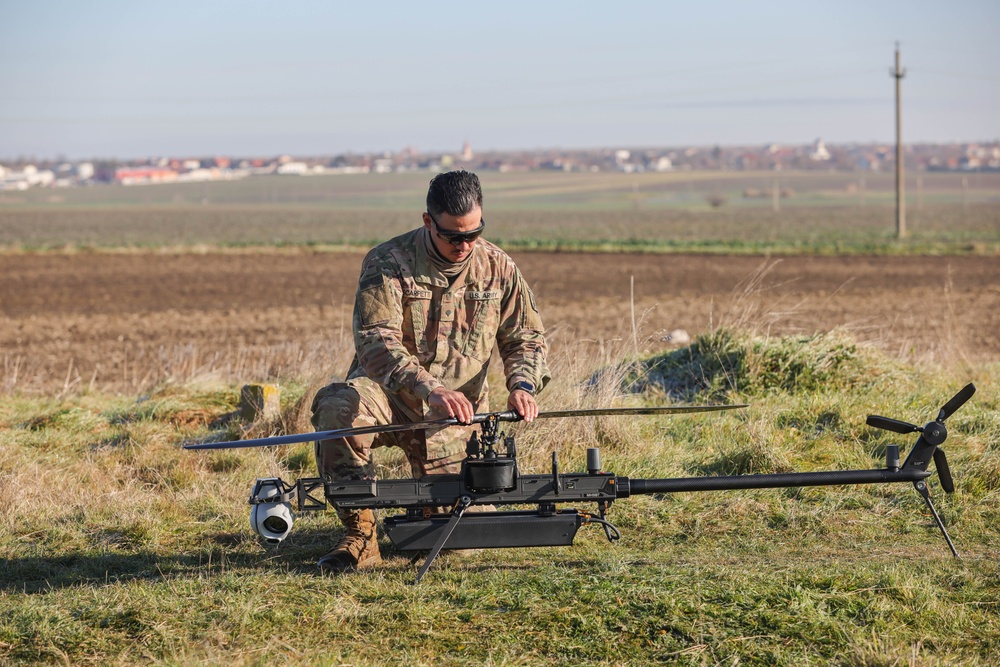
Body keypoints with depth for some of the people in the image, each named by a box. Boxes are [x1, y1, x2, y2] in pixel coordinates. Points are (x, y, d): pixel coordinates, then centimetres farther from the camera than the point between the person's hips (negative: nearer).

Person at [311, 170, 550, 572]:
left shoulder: (498, 268, 2)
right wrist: (431, 390, -40)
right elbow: (375, 341, -24)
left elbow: (526, 338, 10)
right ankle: (359, 534, -25)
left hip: (454, 421, 3)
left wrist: (522, 385, -14)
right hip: (389, 398, -3)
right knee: (337, 407, -37)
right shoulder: (388, 263, -12)